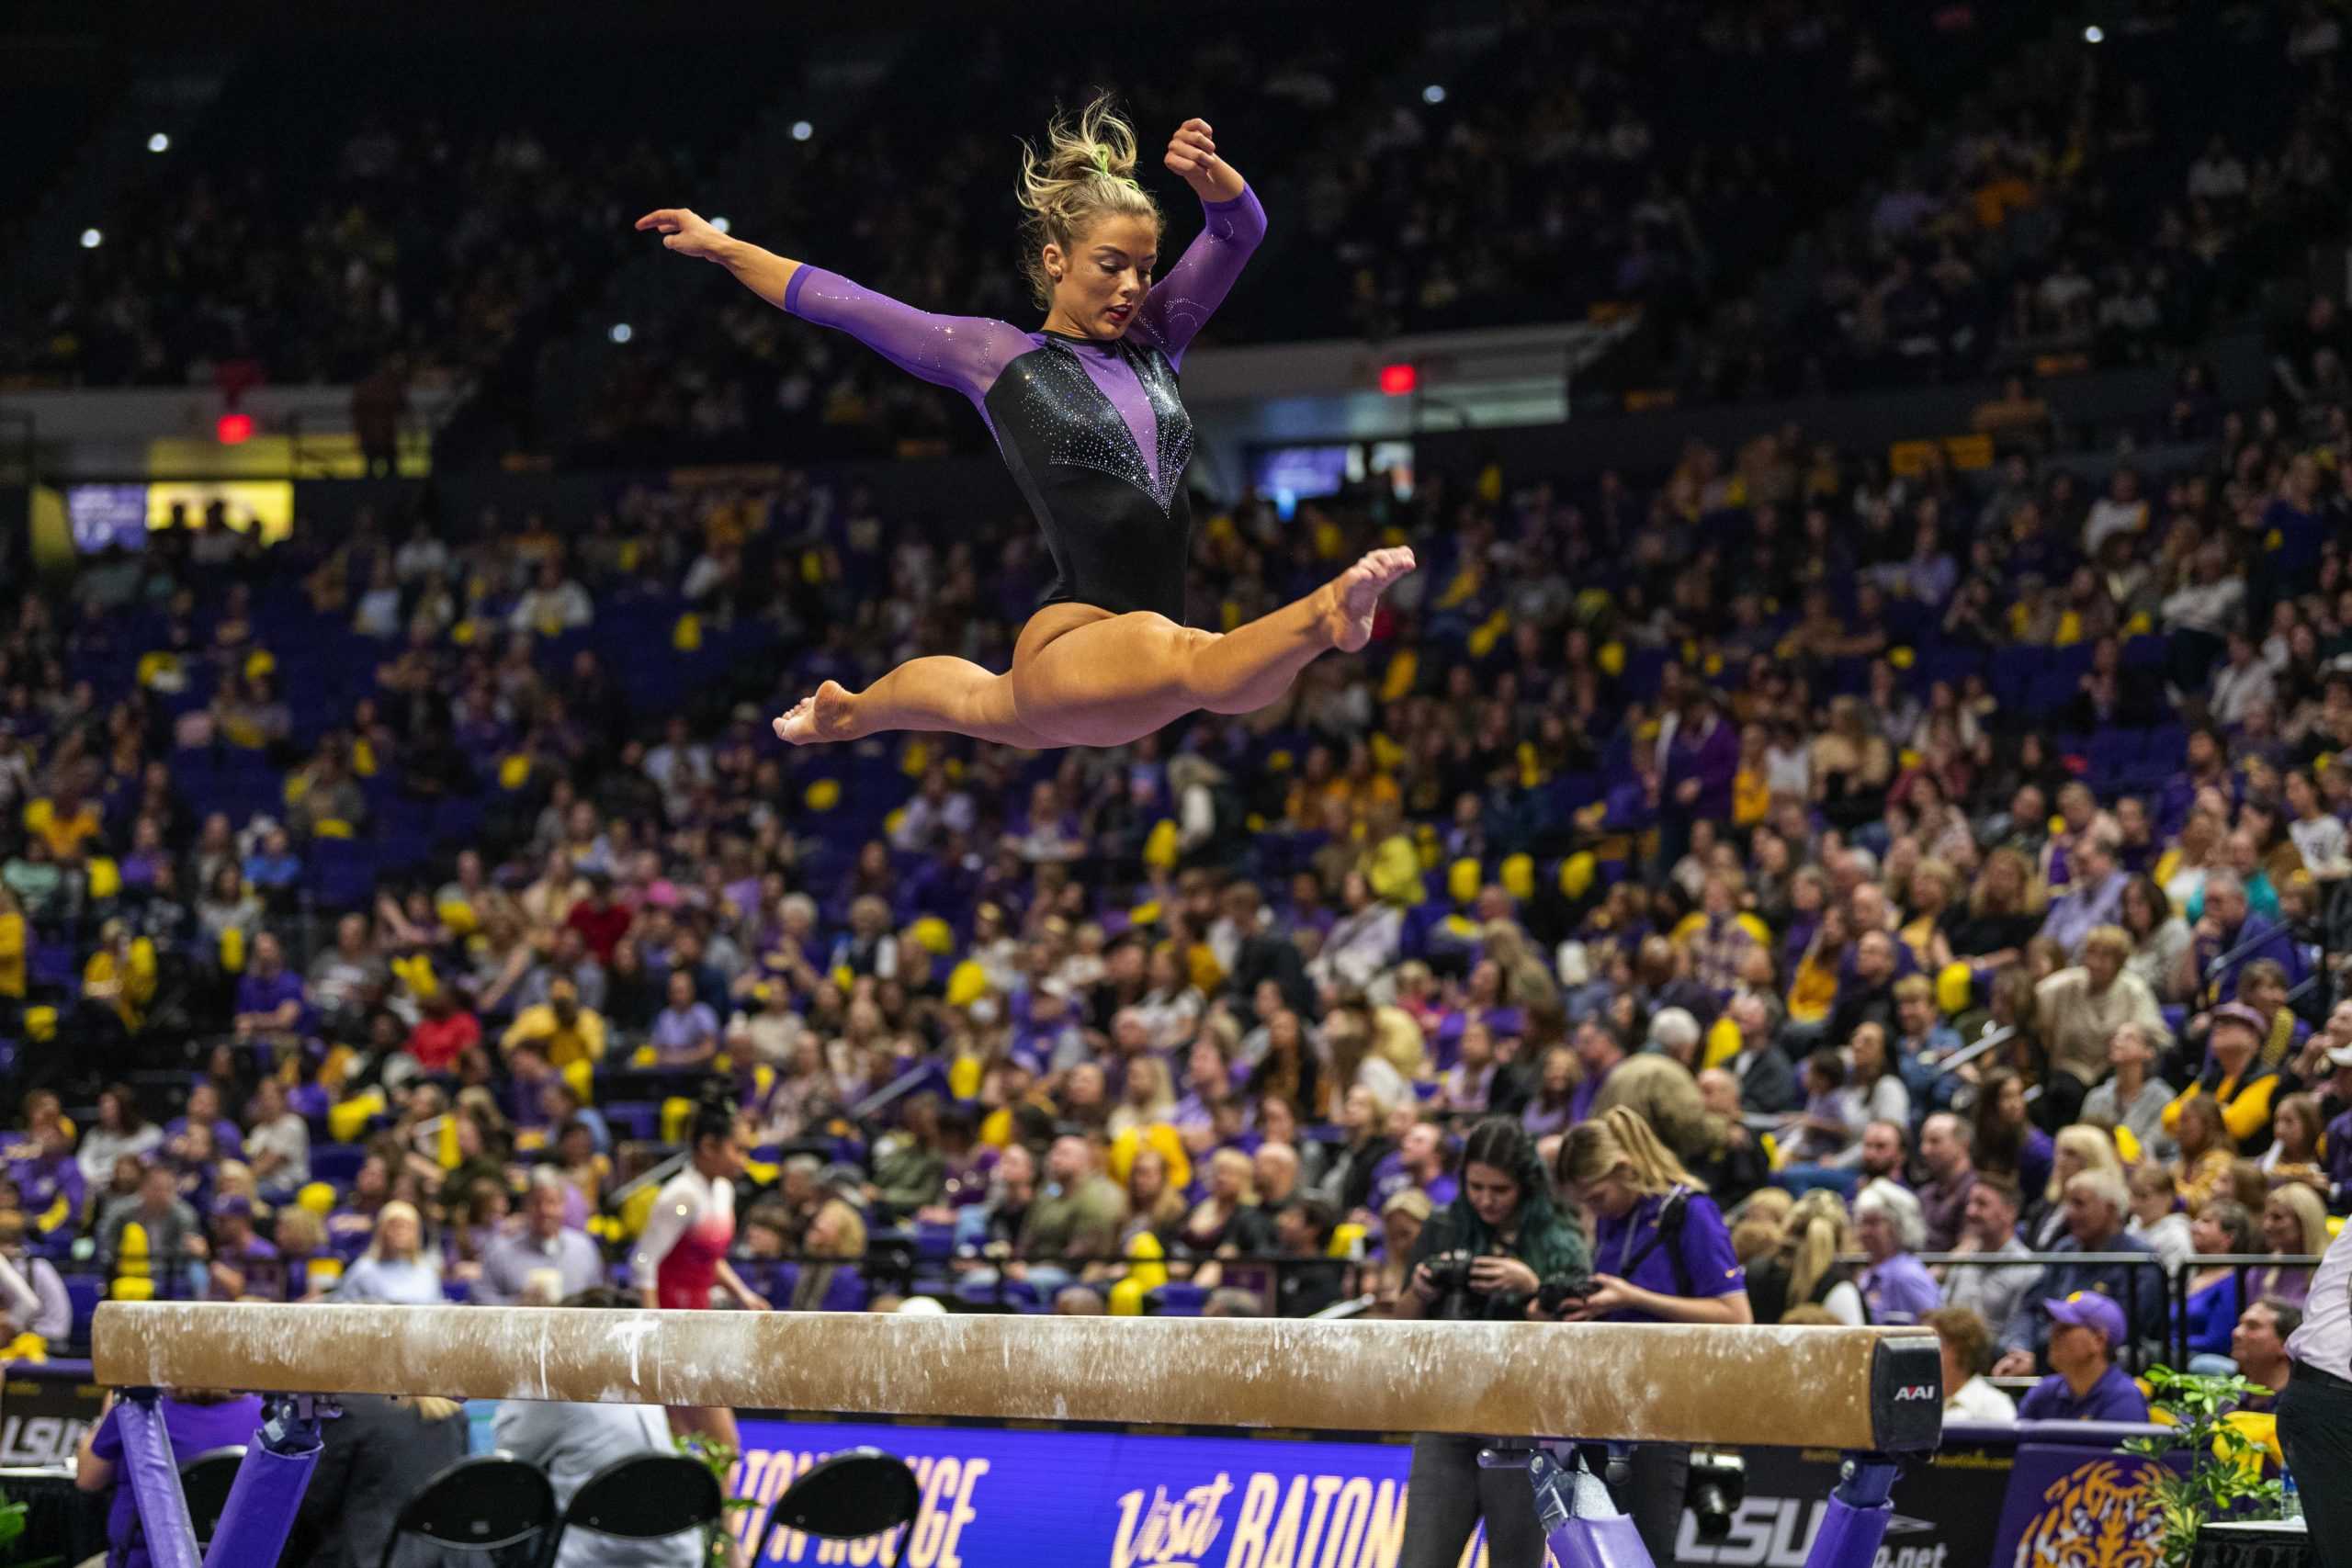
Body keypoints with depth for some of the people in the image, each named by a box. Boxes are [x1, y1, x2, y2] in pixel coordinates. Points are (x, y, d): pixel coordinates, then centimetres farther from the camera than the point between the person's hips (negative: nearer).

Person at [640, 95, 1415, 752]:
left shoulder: (1152, 340, 17)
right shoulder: (998, 357, 5)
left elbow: (1241, 229, 9)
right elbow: (840, 303, 13)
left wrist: (1208, 175, -13)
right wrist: (721, 247, 15)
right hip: (1073, 642, -8)